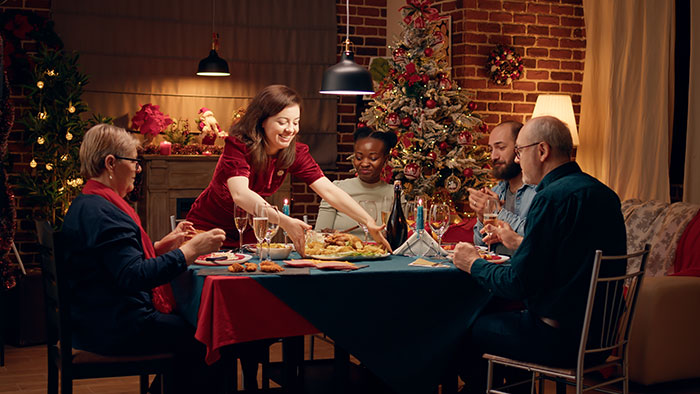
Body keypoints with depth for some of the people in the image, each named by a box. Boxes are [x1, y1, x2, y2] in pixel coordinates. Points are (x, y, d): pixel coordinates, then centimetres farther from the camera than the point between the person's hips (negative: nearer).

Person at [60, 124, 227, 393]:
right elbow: (134, 276, -28)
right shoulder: (101, 213, -20)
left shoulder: (86, 205, 16)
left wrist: (165, 244, 15)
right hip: (114, 328, -11)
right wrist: (192, 250, -25)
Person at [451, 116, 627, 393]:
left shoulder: (552, 198, -20)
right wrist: (519, 243, 27)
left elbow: (517, 285, -19)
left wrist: (473, 263, -2)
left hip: (561, 340, -9)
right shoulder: (602, 193, 8)